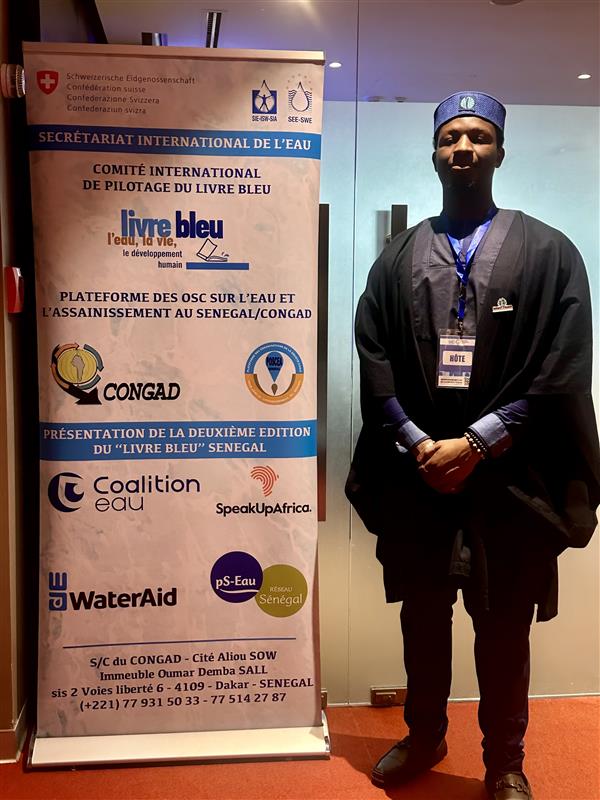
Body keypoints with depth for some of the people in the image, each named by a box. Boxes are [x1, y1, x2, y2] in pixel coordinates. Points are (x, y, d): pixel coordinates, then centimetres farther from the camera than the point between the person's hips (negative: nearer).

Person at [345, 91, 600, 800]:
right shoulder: (397, 258, 9)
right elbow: (373, 358, 2)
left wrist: (475, 443, -14)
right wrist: (418, 444, -10)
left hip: (509, 478, -2)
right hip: (415, 474, 2)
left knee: (503, 627, 9)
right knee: (422, 615, 15)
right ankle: (424, 737, 37)